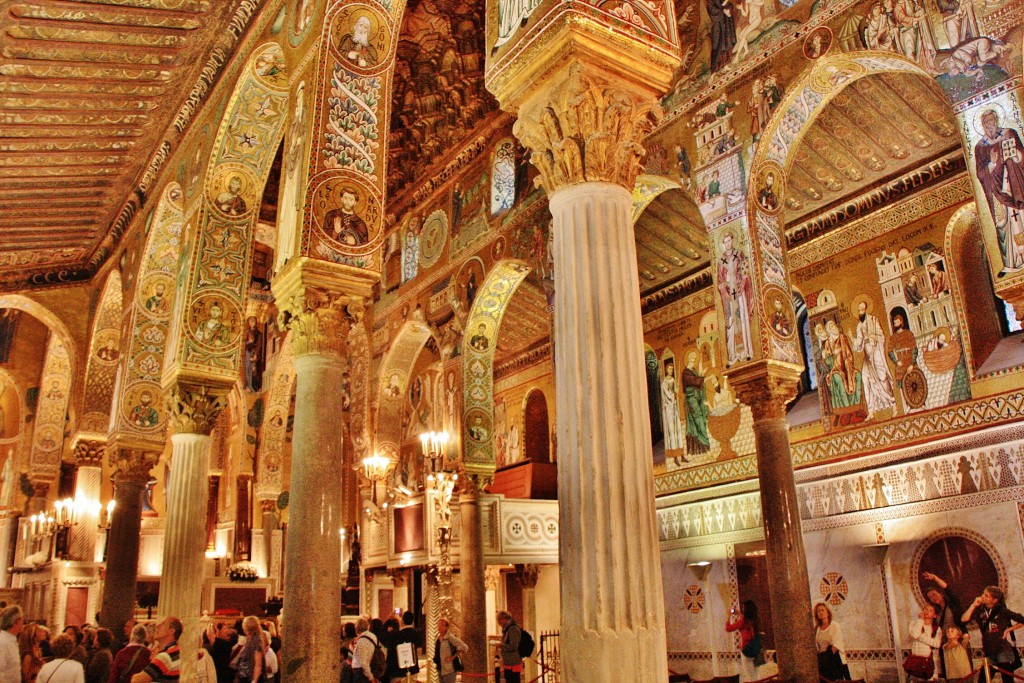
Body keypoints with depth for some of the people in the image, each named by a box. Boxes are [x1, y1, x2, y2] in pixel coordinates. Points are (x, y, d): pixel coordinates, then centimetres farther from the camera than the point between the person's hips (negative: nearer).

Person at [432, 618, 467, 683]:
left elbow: (464, 647, -17)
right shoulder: (438, 638, 10)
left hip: (449, 670, -8)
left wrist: (453, 657, -17)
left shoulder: (450, 637, -13)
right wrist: (435, 658, 13)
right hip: (440, 670, 8)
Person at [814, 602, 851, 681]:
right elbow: (816, 646, 10)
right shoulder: (817, 629, 10)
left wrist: (830, 655, -14)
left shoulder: (835, 625, -1)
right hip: (822, 661, 4)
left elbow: (836, 644, -9)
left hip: (835, 657, -4)